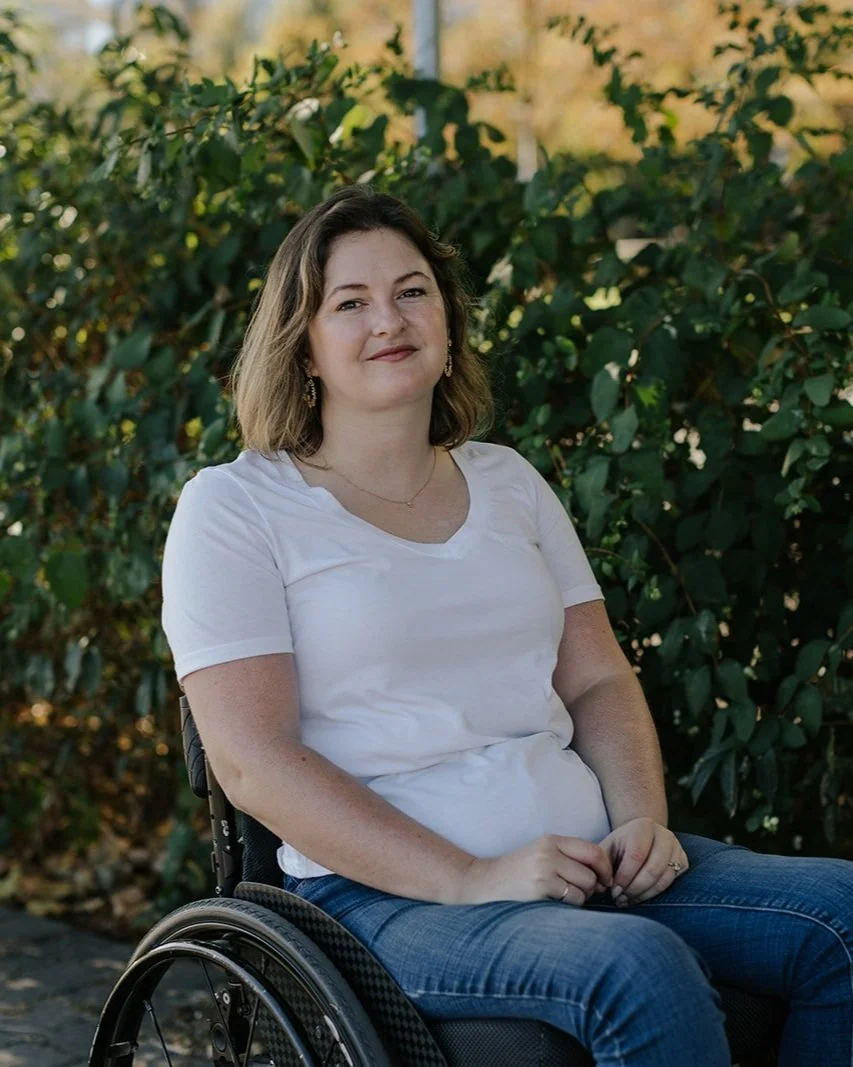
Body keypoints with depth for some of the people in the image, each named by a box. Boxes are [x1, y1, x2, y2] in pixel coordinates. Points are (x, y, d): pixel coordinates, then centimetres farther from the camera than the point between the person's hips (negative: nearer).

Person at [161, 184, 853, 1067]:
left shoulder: (506, 481, 18)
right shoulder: (233, 510, 0)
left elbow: (598, 683, 18)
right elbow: (252, 758, -10)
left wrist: (643, 819, -4)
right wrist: (469, 878, -18)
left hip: (589, 859, 6)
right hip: (381, 893, -6)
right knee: (640, 968, -34)